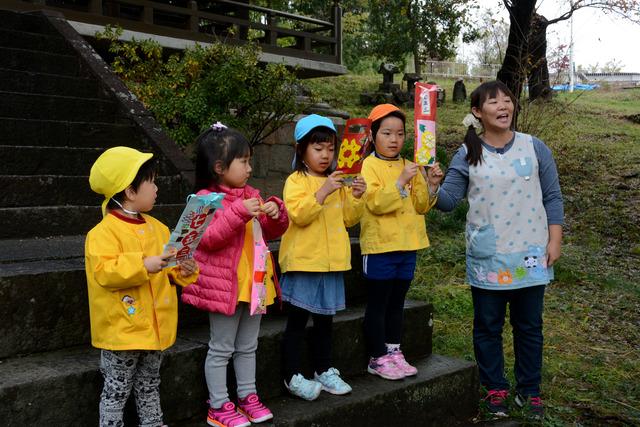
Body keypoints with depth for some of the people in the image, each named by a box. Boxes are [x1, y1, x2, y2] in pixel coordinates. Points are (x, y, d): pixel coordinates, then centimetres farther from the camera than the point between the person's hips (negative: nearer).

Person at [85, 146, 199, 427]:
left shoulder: (157, 228, 8)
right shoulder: (104, 232, -15)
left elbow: (167, 270, 15)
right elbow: (104, 272, -26)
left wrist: (183, 271, -5)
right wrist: (143, 265, -33)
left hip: (155, 327, 7)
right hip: (122, 329, -7)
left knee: (149, 386, 21)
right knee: (116, 391, 5)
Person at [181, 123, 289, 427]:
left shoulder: (251, 195, 9)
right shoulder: (206, 198, -12)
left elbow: (271, 232, 15)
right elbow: (209, 238, -23)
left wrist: (276, 214, -6)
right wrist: (238, 213, -29)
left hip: (254, 282, 7)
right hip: (224, 285, -7)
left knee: (248, 346, 17)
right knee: (221, 348, 4)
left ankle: (247, 397, 30)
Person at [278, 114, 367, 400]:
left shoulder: (337, 182, 13)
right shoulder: (296, 181, -6)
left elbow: (348, 219, 13)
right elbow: (299, 215, -20)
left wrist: (356, 197, -4)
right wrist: (323, 192, -27)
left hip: (332, 261, 6)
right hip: (304, 261, -6)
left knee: (324, 319, 16)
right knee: (297, 321, 1)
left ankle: (323, 371, 28)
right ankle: (293, 377, 10)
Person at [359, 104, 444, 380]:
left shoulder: (410, 166, 12)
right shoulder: (369, 166, -8)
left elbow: (420, 206, 10)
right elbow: (375, 203, -20)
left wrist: (431, 185, -7)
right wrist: (401, 182, -28)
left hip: (407, 246, 6)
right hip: (380, 246, -6)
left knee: (396, 303, 15)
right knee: (378, 304, 2)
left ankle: (393, 352, 25)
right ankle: (377, 358, 12)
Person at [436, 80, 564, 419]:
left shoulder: (535, 148, -1)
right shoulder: (467, 155, -3)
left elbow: (552, 198, 3)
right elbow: (448, 200, -5)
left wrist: (554, 241, -1)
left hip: (530, 255, 1)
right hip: (486, 258, 0)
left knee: (529, 327, 11)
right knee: (488, 327, 10)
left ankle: (529, 390, 26)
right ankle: (495, 389, 26)